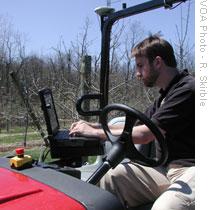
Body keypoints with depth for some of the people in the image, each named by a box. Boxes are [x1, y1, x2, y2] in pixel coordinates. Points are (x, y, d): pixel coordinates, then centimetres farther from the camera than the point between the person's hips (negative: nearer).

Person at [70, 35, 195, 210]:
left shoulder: (187, 89, -13)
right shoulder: (165, 95, 19)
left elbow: (144, 134, -18)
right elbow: (136, 127, 20)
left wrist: (95, 132, -8)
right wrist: (92, 126, 10)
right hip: (169, 168, 8)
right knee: (112, 176, -10)